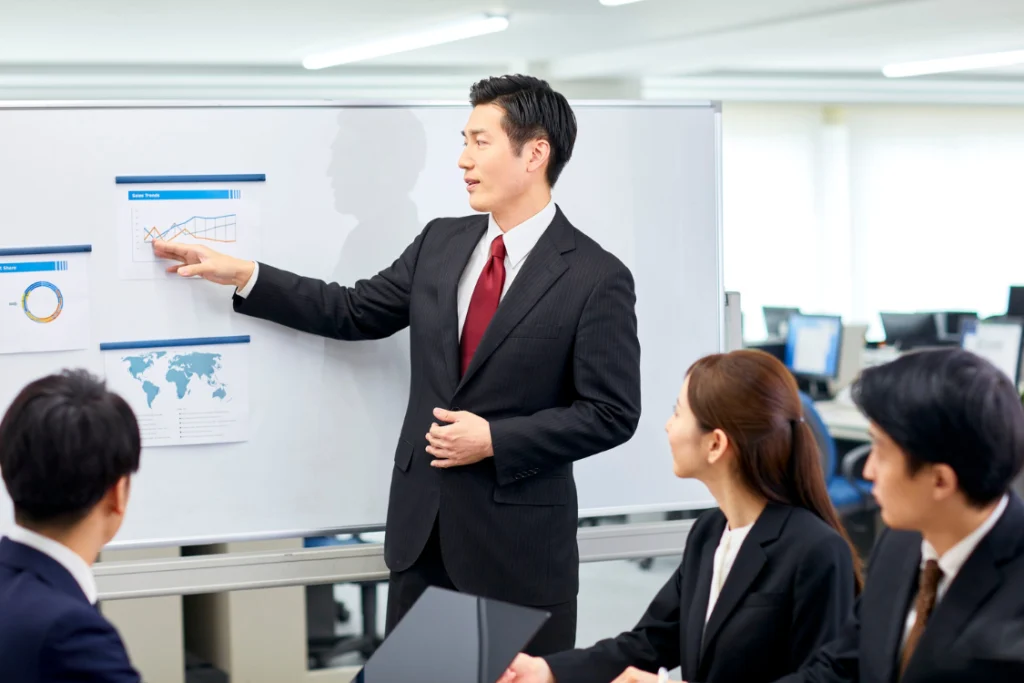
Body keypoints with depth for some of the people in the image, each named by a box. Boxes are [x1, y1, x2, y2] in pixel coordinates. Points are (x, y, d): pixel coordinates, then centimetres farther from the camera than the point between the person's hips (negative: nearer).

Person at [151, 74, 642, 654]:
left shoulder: (598, 278, -11)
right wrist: (240, 274, 6)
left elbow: (612, 413, -12)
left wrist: (496, 440, -17)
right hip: (422, 522, 6)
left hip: (519, 536, -5)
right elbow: (355, 312, 12)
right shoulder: (441, 242, 7)